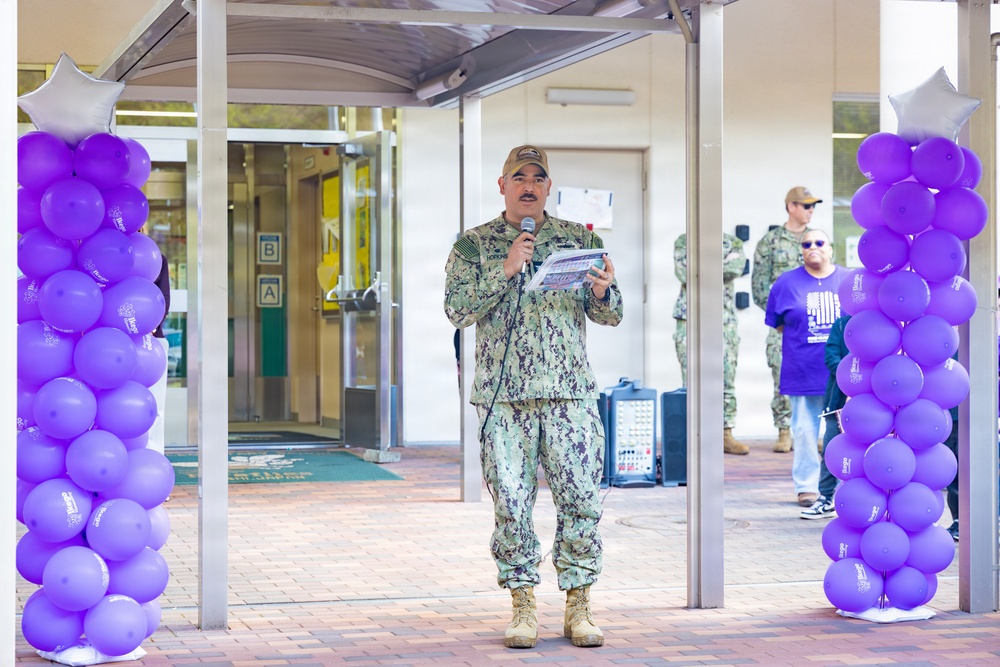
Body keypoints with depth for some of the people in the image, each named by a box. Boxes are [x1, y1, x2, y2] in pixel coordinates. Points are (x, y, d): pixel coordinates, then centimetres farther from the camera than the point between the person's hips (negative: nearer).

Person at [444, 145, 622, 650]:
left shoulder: (581, 240, 11)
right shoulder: (474, 245, 7)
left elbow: (611, 317, 11)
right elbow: (457, 310, -5)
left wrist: (602, 293, -12)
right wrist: (504, 272, -15)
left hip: (570, 393, 1)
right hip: (503, 398, -1)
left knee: (581, 499, -3)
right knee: (511, 504, 0)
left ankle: (578, 607, 8)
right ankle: (523, 605, 11)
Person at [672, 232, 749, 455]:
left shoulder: (733, 244, 9)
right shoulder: (683, 242, 7)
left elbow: (735, 268, -12)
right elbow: (684, 273, -10)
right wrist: (719, 273, -10)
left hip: (725, 322, 2)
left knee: (726, 379, 3)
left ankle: (726, 436, 9)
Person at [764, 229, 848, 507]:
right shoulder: (787, 283, 5)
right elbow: (777, 324, 11)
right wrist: (804, 338, 2)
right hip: (803, 372, -1)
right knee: (805, 430, 2)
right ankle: (806, 486, 12)